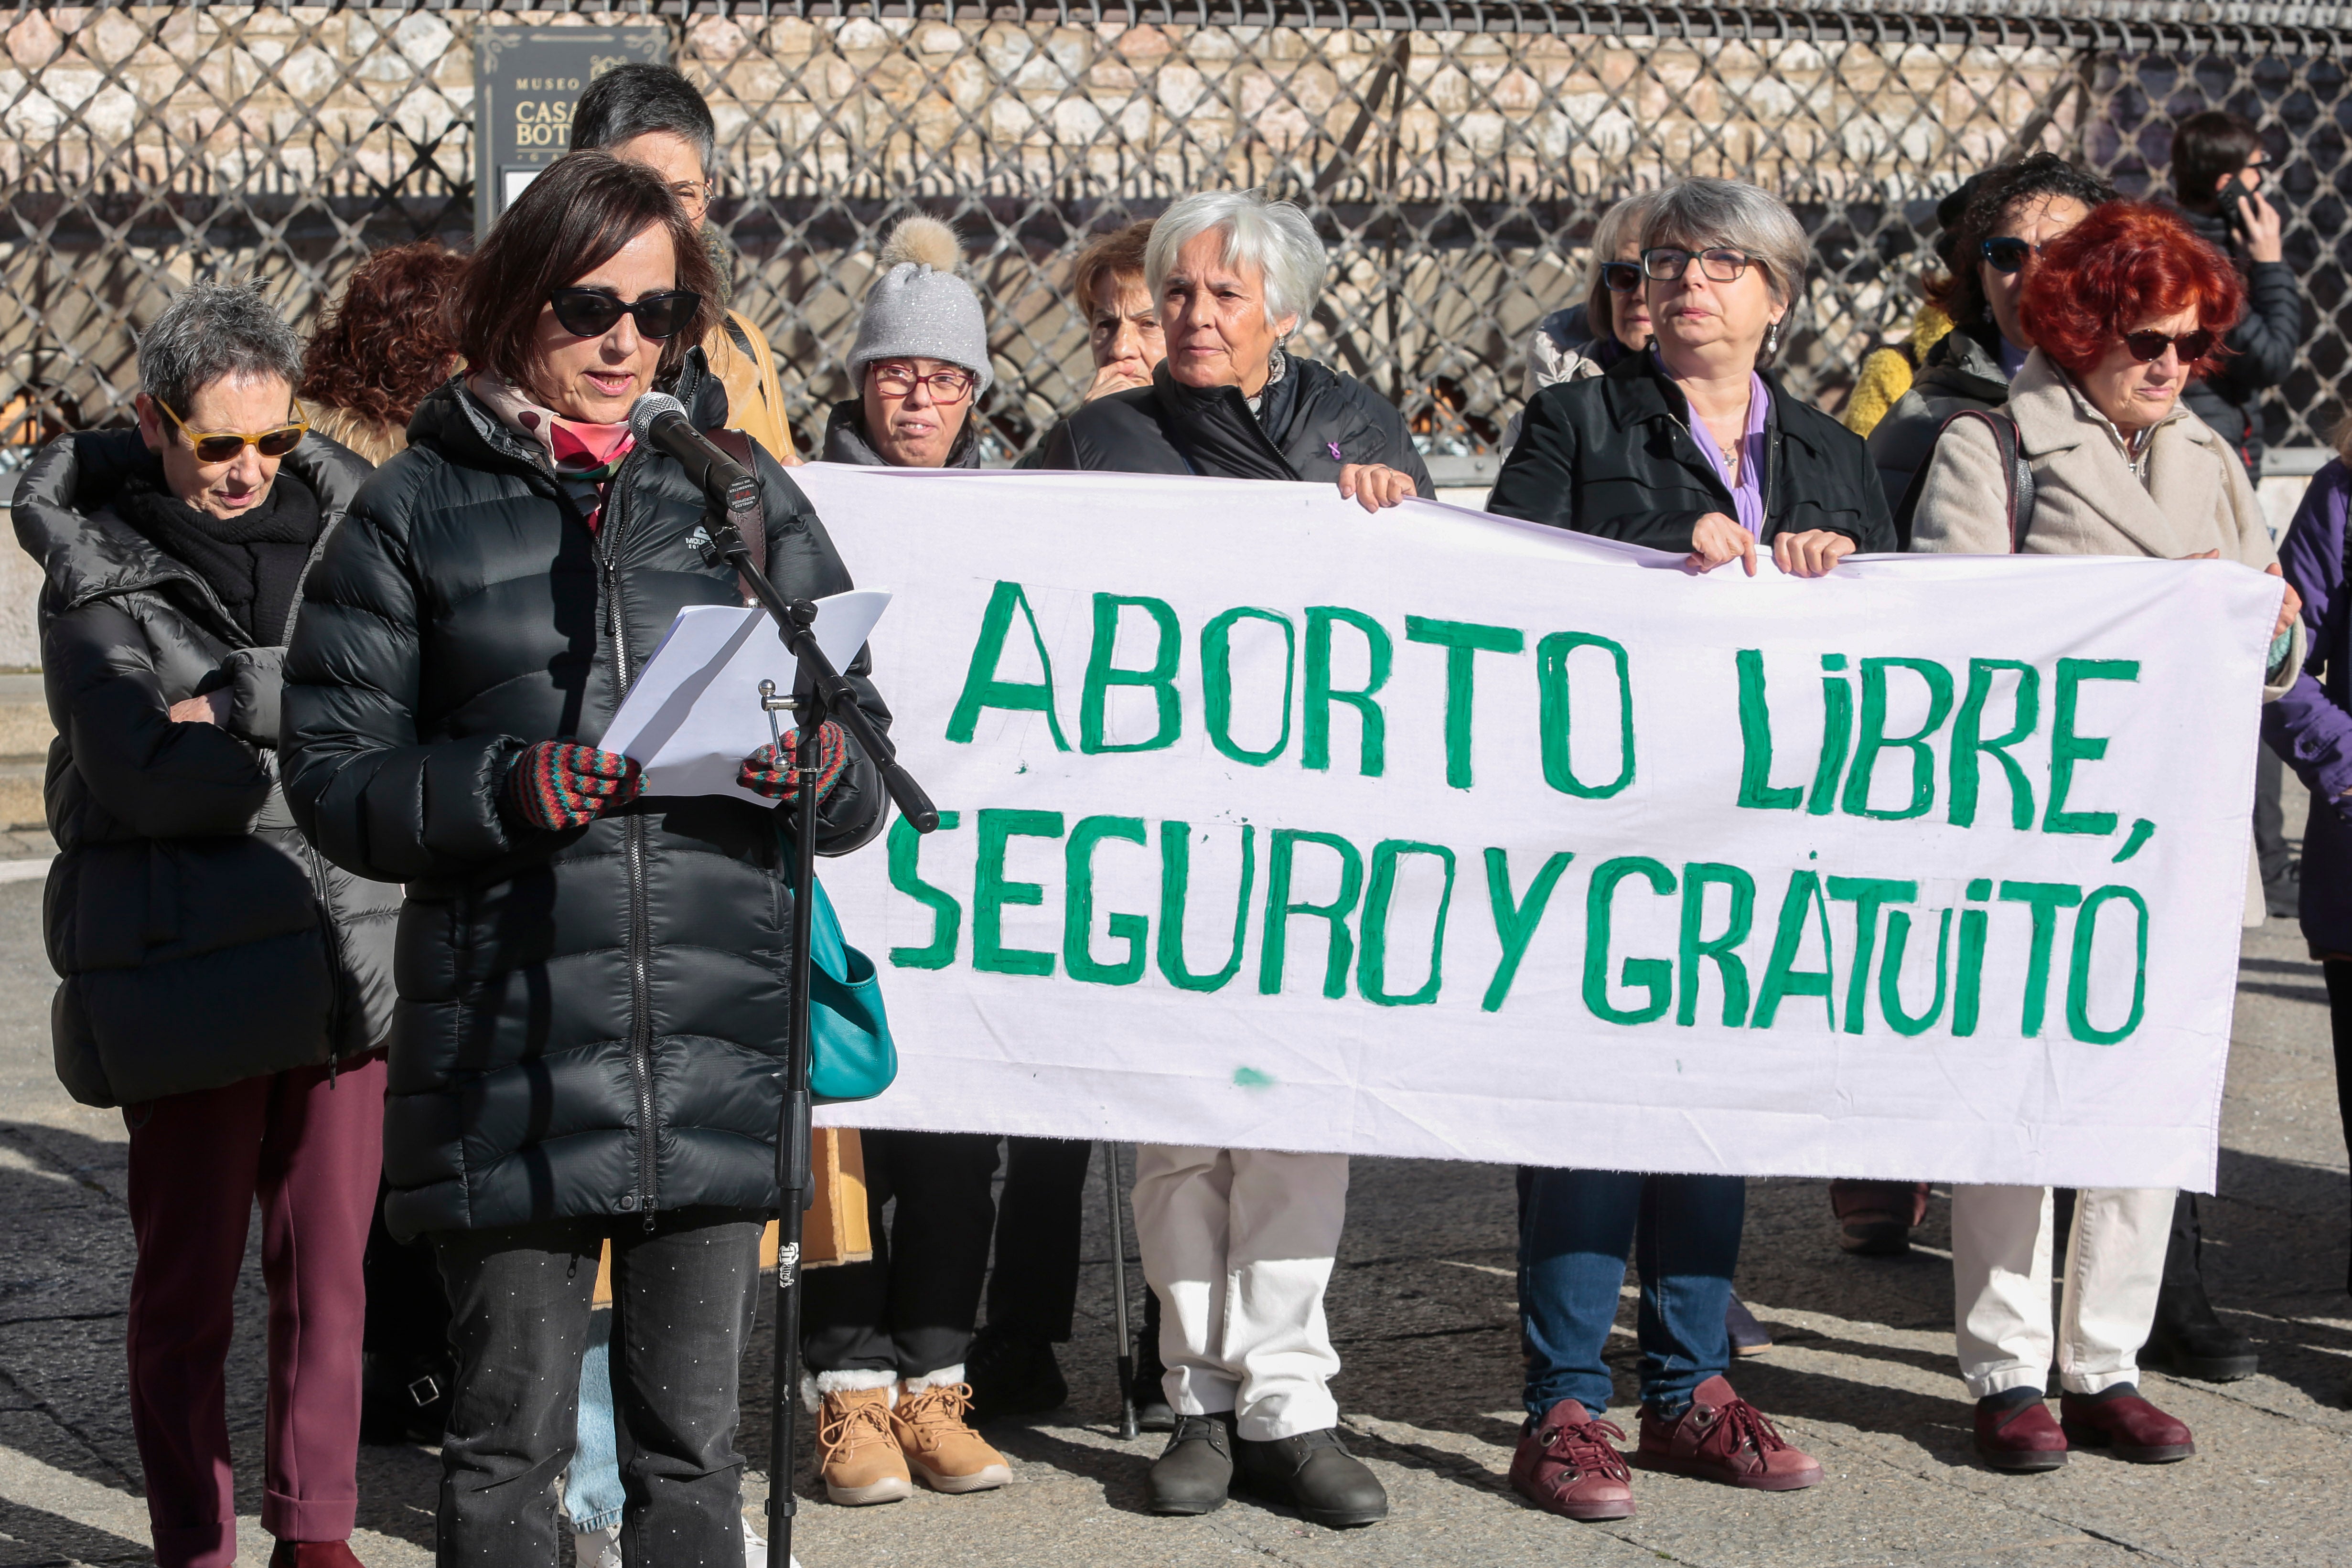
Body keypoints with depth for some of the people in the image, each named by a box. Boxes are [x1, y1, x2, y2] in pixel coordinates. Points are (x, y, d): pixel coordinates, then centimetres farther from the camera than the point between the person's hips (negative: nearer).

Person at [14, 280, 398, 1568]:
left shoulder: (339, 525, 7)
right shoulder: (96, 575, -3)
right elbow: (153, 776, -14)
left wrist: (245, 703, -14)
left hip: (343, 956, 3)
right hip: (187, 967, -3)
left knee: (328, 1266, 9)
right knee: (188, 1279, 4)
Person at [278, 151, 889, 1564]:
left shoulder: (746, 493, 12)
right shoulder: (421, 507, 7)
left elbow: (867, 758, 12)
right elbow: (336, 771, 2)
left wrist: (819, 770, -11)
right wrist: (503, 788, -15)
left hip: (719, 1038, 2)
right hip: (510, 1055, -1)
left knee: (694, 1443, 8)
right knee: (508, 1445, 5)